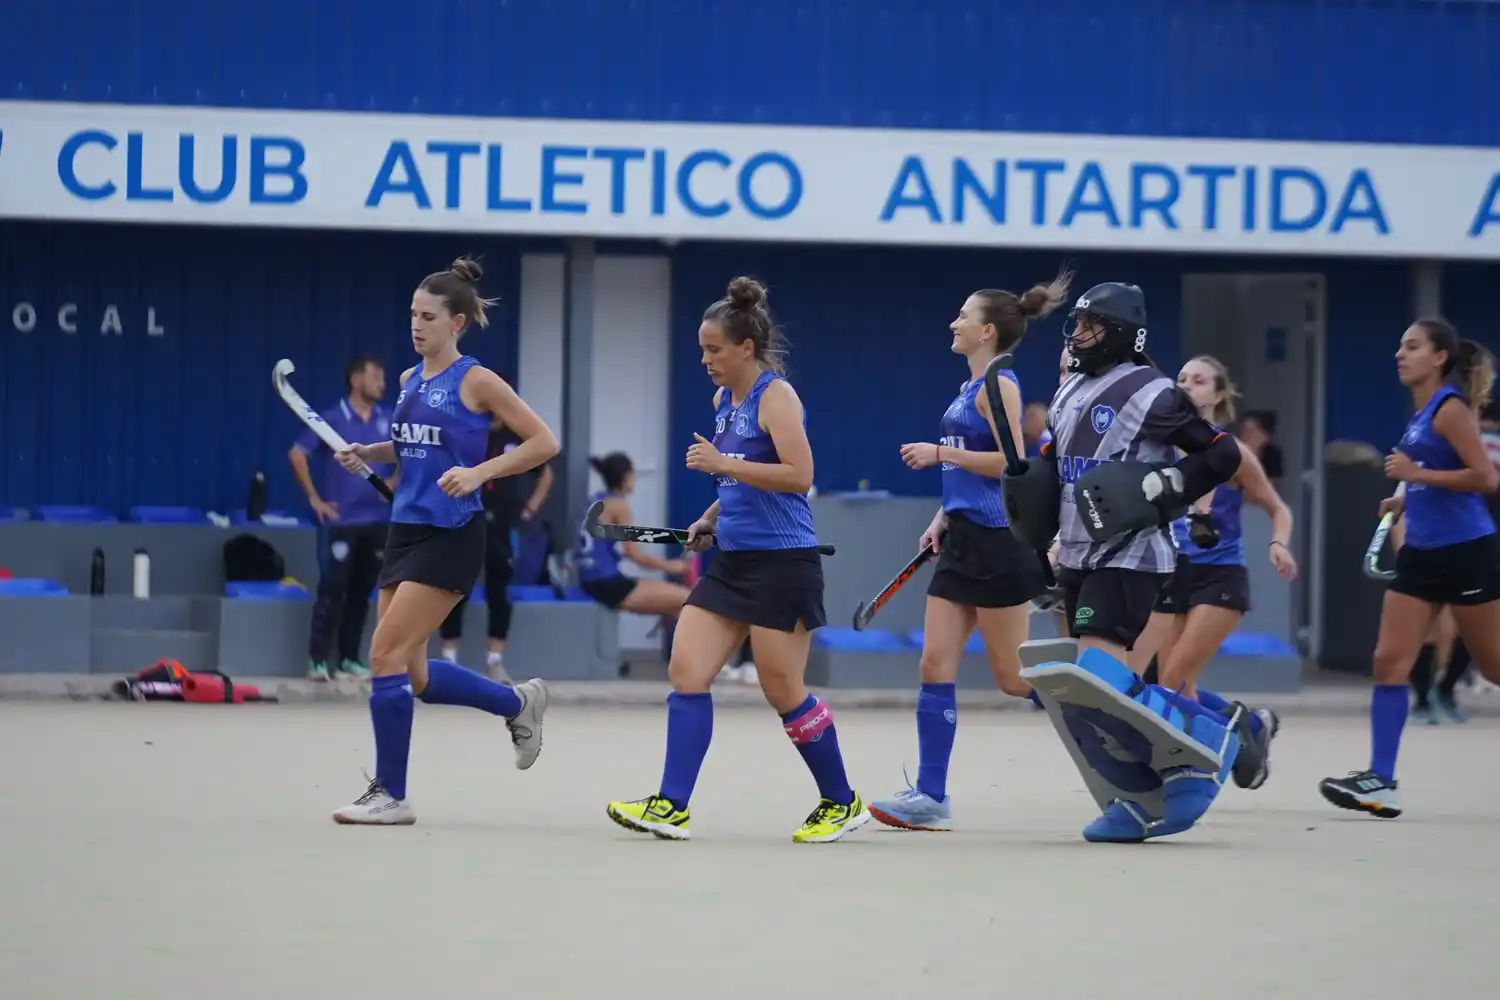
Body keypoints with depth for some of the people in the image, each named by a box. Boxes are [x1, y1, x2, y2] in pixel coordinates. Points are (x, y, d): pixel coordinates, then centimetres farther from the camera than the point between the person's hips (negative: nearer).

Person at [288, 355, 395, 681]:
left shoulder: (389, 421, 7)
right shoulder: (332, 419, -6)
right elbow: (296, 455, -6)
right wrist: (314, 499, -7)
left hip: (377, 520, 4)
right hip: (340, 520, -4)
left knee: (361, 592, 7)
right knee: (332, 589, -8)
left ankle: (349, 659, 15)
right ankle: (318, 659, -6)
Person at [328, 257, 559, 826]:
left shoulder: (475, 381, -9)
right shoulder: (410, 380, 12)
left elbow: (543, 442, -8)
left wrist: (478, 472, -19)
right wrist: (370, 453, 11)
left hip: (450, 537, -8)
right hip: (406, 529, 8)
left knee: (387, 653, -14)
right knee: (413, 673, 9)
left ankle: (390, 795, -6)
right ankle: (519, 703, 32)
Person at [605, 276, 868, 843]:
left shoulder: (776, 396, -12)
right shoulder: (724, 400, 14)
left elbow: (798, 476, -22)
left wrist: (723, 463, -22)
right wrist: (711, 519, 14)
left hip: (782, 563, -9)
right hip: (733, 561, 9)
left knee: (783, 691, -3)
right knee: (686, 671, -3)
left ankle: (841, 802, 14)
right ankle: (671, 806, -6)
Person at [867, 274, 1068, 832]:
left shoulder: (997, 385, -11)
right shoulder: (969, 388, 16)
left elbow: (1010, 461, -20)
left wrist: (940, 453, -15)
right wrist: (942, 519, 15)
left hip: (997, 542, -9)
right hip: (963, 542, 9)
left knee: (1013, 676, -5)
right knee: (936, 665, 2)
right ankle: (930, 797, 1)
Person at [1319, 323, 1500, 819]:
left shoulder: (1449, 407, -13)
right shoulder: (1422, 411, 12)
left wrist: (1418, 474, -21)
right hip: (1422, 554, 9)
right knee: (1389, 661, -2)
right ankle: (1381, 782, -4)